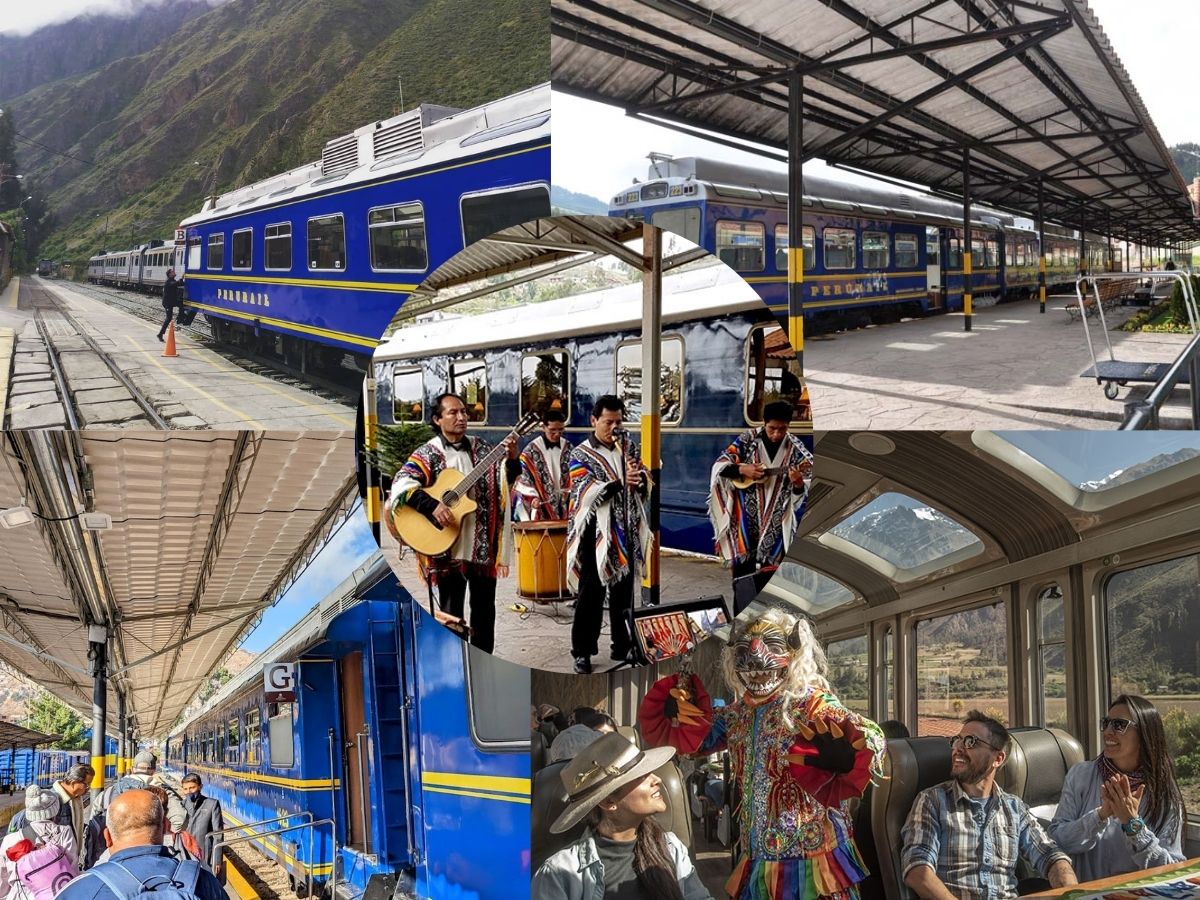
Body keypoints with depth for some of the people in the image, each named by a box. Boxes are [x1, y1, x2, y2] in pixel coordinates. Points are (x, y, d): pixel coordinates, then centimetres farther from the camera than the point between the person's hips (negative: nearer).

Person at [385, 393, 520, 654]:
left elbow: (505, 480, 5)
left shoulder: (481, 448, 9)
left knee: (485, 610, 11)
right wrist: (432, 505, -26)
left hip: (483, 545, 4)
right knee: (452, 614, 4)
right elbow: (400, 486, -14)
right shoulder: (427, 454, -3)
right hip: (448, 548, -4)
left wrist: (511, 458, -15)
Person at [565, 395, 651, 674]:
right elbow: (587, 493, -15)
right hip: (595, 534, -4)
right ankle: (582, 651, 6)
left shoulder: (629, 447, 10)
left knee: (623, 593, 12)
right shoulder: (580, 454, -3)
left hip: (626, 533, 4)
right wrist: (621, 482, -26)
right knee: (590, 595, 0)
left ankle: (623, 646, 23)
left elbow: (647, 481, 6)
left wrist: (639, 478, -17)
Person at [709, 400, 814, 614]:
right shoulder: (747, 441, -3)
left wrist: (798, 484, -23)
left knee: (769, 574, 1)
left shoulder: (795, 449, -1)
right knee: (743, 572, -1)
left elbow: (802, 495, 0)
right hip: (746, 519, 0)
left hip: (776, 523, 1)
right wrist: (742, 470, -18)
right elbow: (718, 466, -2)